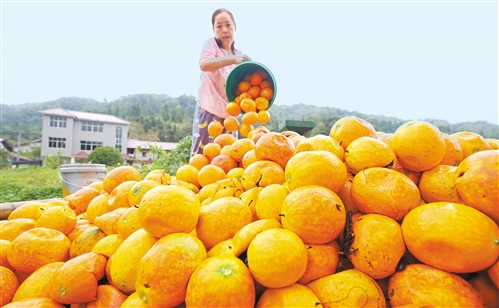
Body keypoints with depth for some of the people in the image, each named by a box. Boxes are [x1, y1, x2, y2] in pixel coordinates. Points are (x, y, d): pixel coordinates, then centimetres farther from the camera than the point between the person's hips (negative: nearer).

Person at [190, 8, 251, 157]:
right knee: (202, 154, -8)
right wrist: (233, 59, -33)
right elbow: (204, 64, -23)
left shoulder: (239, 54, 15)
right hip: (209, 109, -6)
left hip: (229, 112, 6)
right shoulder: (211, 44, -1)